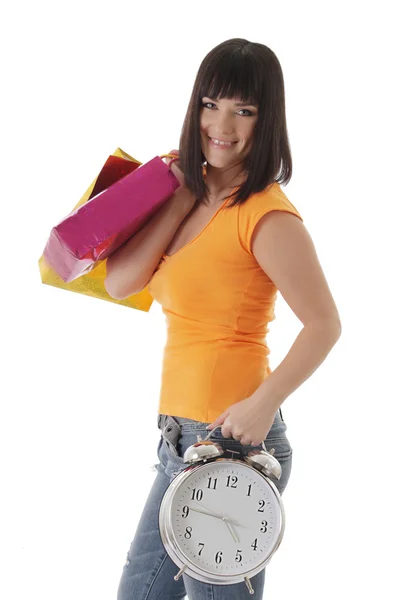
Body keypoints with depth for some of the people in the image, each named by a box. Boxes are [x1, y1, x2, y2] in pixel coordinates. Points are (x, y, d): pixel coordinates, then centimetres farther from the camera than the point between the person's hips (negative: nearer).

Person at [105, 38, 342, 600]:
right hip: (182, 436, 9)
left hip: (230, 438, -9)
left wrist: (264, 405, -25)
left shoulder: (267, 215, -14)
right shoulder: (196, 198, 11)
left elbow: (324, 324, -16)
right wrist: (181, 197, -3)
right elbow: (120, 281, 1)